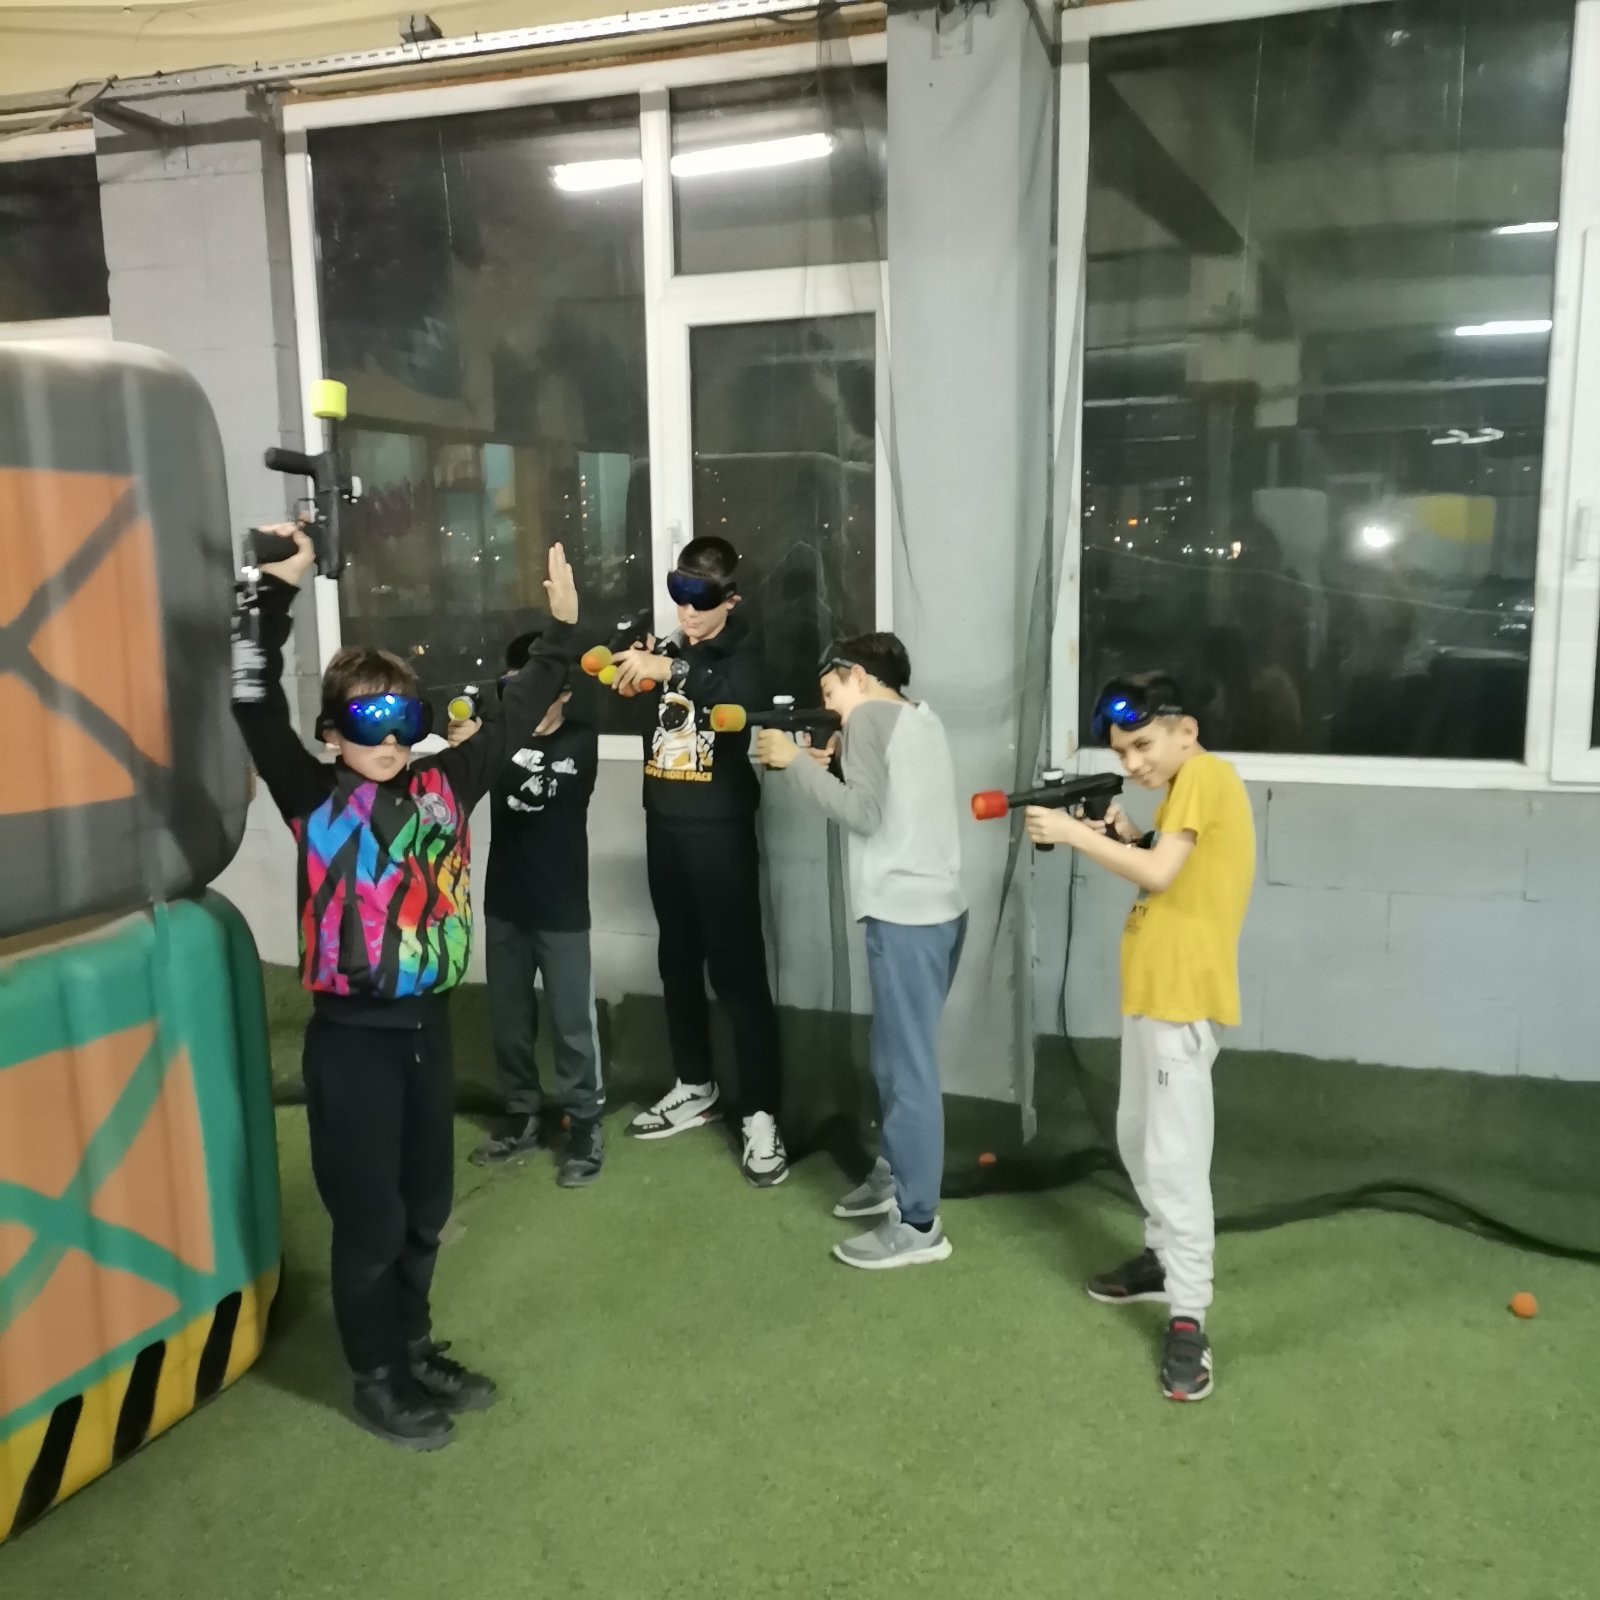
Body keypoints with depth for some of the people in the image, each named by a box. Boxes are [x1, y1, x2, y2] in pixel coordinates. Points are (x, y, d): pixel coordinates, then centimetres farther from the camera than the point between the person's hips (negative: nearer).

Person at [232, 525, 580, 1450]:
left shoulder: (444, 785, 2)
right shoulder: (316, 799, -9)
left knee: (426, 1208, 18)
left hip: (429, 1022, 5)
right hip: (352, 1035, -5)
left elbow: (516, 717, 9)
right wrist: (280, 589, -22)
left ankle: (416, 1347, 39)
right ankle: (379, 1380, 27)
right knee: (370, 1219, 8)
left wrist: (563, 627, 9)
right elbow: (256, 705, -18)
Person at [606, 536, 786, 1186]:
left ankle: (759, 1114, 2)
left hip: (721, 833, -5)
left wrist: (669, 670, -37)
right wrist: (627, 674, -15)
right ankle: (694, 1087, 30)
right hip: (665, 829, 6)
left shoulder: (743, 651, -5)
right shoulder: (665, 651, 10)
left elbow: (742, 696, -27)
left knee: (738, 970, -4)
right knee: (678, 962, 15)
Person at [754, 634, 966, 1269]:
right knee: (901, 1054, 20)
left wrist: (796, 761, -8)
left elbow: (865, 814, -16)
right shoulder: (922, 719, 17)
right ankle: (895, 1172, 34)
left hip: (904, 917, -9)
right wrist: (839, 761, 12)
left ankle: (917, 1224, 4)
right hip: (939, 909, 9)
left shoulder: (869, 716, -7)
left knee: (906, 1066, -3)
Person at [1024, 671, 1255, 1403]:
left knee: (1174, 1158, -9)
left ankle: (1189, 1321, -2)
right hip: (1152, 990, 11)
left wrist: (1072, 834, -18)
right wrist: (1124, 837, 1)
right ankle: (1165, 1258, 37)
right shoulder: (1186, 785, 15)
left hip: (1183, 997, -11)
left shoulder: (1204, 774, -14)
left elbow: (1160, 874, -23)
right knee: (1138, 1140, 20)